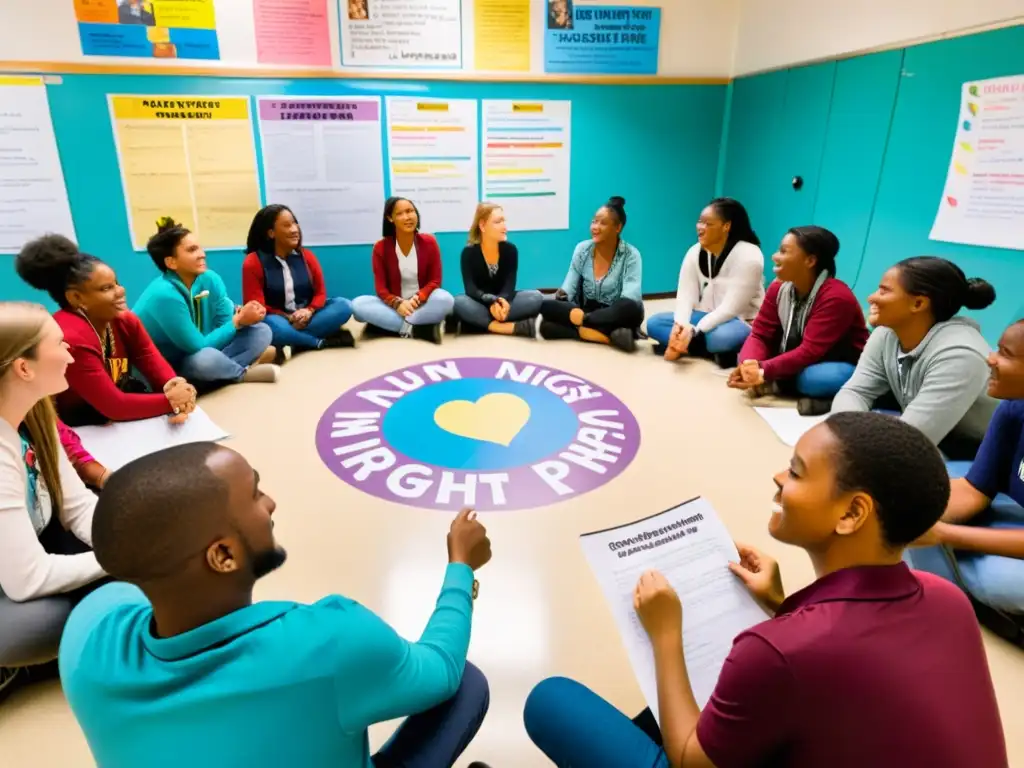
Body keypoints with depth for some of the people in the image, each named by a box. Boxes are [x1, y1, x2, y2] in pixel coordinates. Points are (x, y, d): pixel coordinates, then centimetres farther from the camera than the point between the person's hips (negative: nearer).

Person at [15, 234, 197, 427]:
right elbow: (114, 406, -28)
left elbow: (154, 363, -10)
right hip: (78, 426, -7)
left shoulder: (125, 319, -4)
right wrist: (171, 401, -27)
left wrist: (175, 385, -31)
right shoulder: (71, 338, -28)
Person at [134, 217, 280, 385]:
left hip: (199, 352, 7)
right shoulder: (164, 295, -28)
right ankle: (243, 372, -8)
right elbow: (197, 346, -26)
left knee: (261, 331, -2)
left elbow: (226, 323, -5)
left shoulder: (210, 279, -7)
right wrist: (238, 321, -24)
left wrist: (242, 316, -27)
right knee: (207, 357, -39)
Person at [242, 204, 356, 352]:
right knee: (273, 326, -41)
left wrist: (309, 311, -18)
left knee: (344, 305, -20)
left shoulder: (306, 255, 6)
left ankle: (299, 342, -28)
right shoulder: (253, 262, -5)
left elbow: (320, 292, 5)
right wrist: (288, 317, -20)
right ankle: (322, 342, -23)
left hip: (306, 317, 4)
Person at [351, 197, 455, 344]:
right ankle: (416, 328, -33)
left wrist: (417, 299, -23)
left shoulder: (429, 242, -2)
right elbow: (381, 287, -6)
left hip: (423, 303, -1)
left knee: (446, 299, -34)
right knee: (357, 304, -28)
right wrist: (397, 303, -27)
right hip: (393, 306, 1)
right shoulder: (380, 247, -4)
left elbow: (435, 281, -4)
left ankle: (397, 326, -28)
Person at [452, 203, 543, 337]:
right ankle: (515, 327, -41)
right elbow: (471, 289, -20)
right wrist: (492, 301, -40)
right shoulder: (469, 252, -9)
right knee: (459, 302, -36)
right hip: (480, 305, -2)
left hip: (502, 301, 2)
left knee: (536, 297, -23)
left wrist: (502, 300, -37)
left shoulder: (510, 249, -3)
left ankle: (484, 323, -33)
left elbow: (509, 285, -13)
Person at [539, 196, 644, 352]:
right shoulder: (582, 249, 3)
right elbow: (568, 287, 0)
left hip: (616, 317, -3)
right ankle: (608, 336, -31)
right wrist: (562, 295, -26)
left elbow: (631, 295, -23)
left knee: (631, 309, -38)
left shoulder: (631, 256, -8)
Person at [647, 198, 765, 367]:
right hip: (706, 317, 7)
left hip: (740, 322, -7)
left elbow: (731, 308, -23)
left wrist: (693, 331, -31)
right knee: (654, 323, -13)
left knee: (720, 336, -42)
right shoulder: (695, 252, 1)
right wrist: (680, 325, -28)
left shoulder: (748, 256, -18)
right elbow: (686, 295, -7)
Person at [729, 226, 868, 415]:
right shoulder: (778, 288, -5)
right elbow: (759, 334, -9)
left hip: (842, 367, -7)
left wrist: (764, 372, -39)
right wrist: (749, 365, -30)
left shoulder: (836, 297, -26)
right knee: (748, 357, -10)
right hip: (800, 365, 7)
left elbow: (810, 351, -31)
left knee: (812, 378, -39)